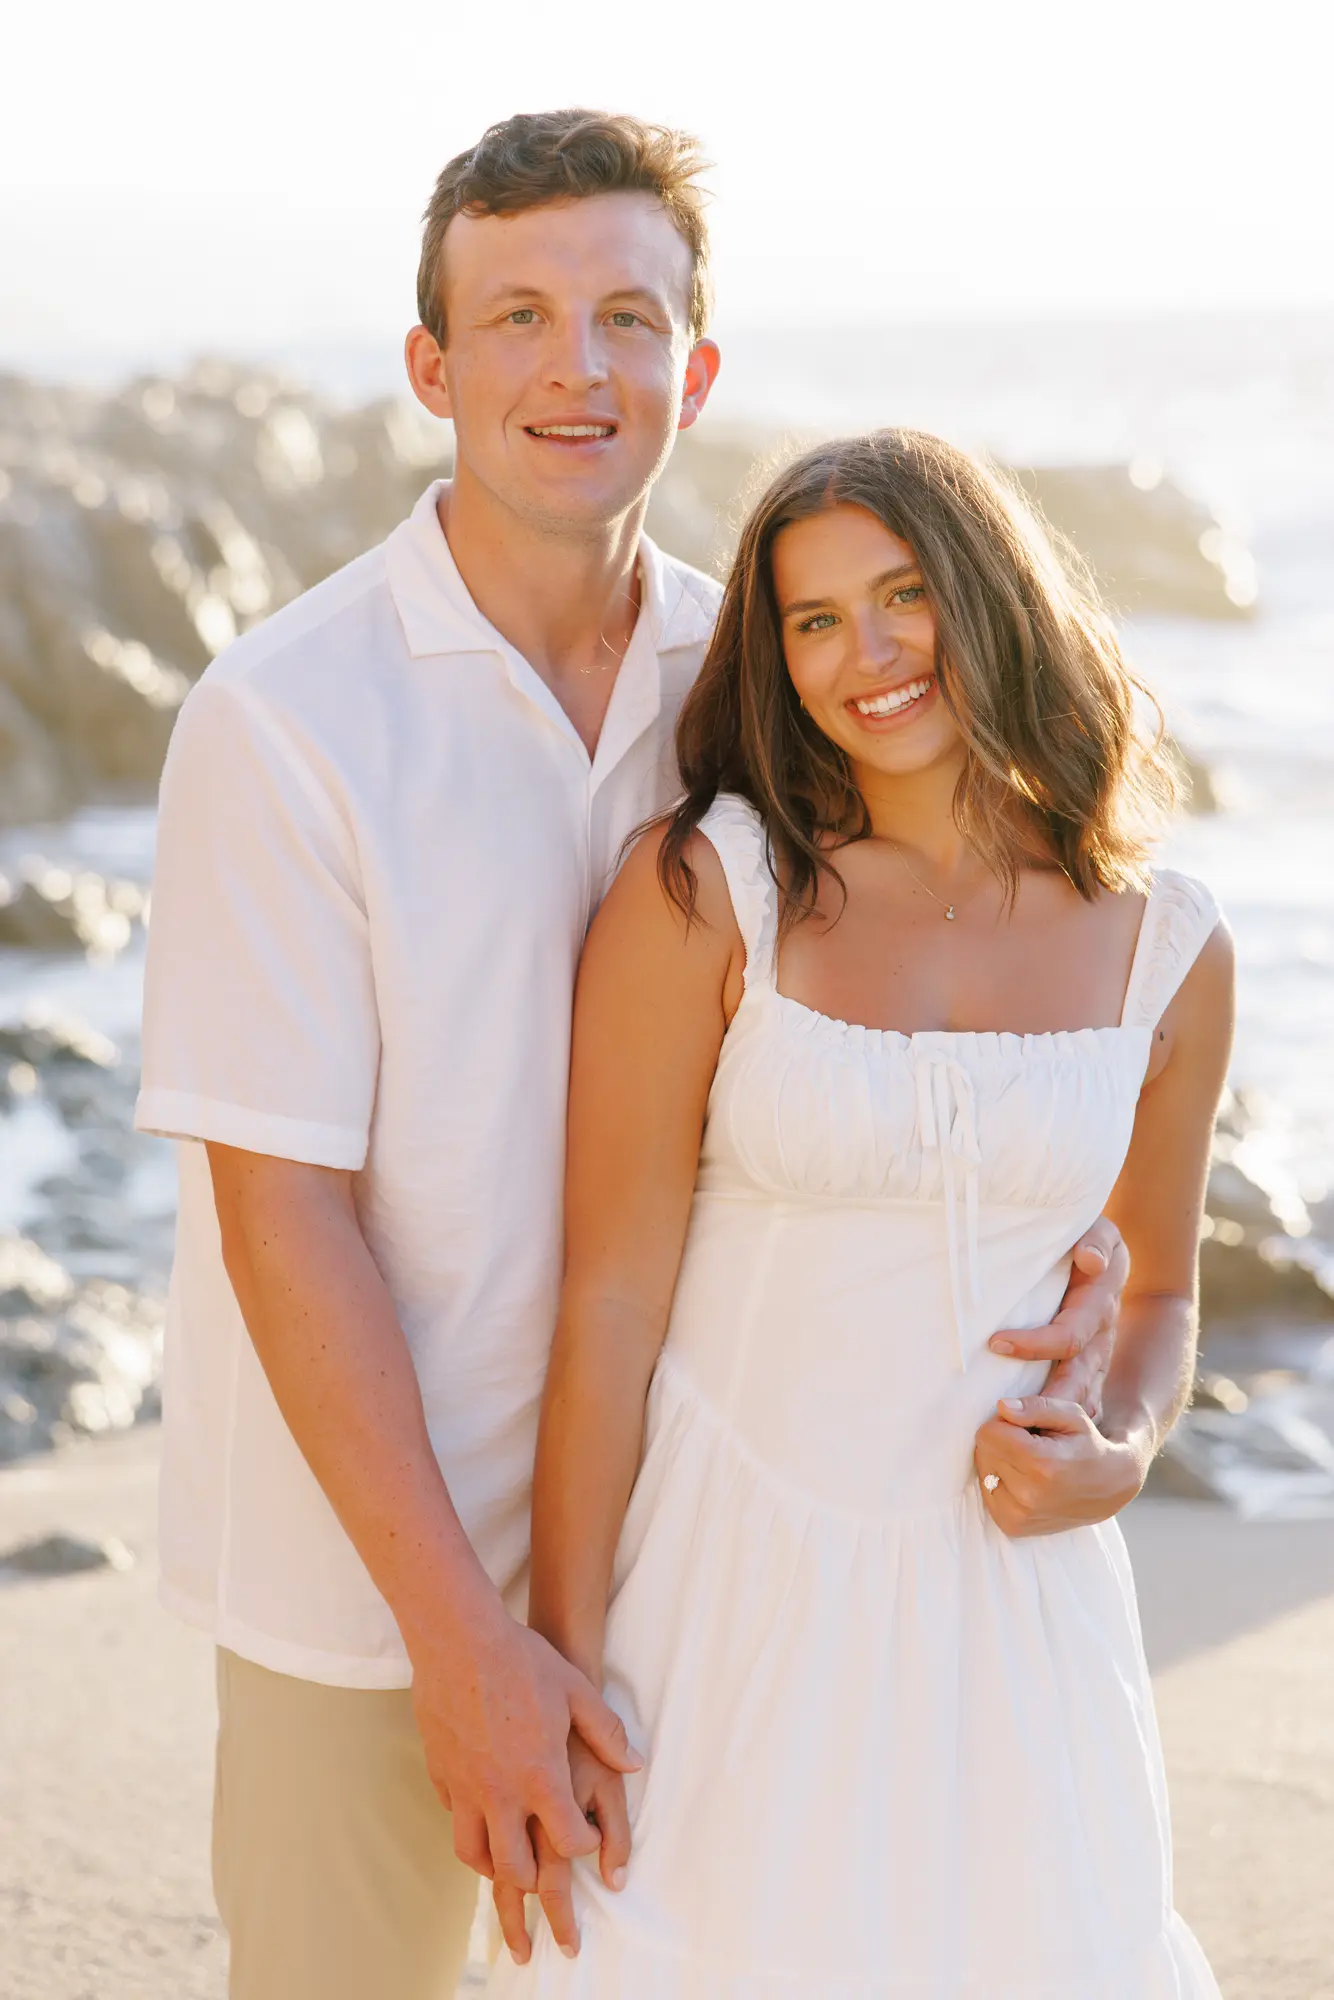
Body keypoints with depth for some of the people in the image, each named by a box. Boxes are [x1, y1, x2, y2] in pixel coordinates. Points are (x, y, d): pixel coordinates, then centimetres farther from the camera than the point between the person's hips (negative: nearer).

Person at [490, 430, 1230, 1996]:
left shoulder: (1165, 953, 1)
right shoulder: (705, 893, -9)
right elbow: (609, 1295, -8)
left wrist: (1120, 1452, -6)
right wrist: (563, 1663, -8)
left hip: (1003, 1581, 3)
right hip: (732, 1580, -2)